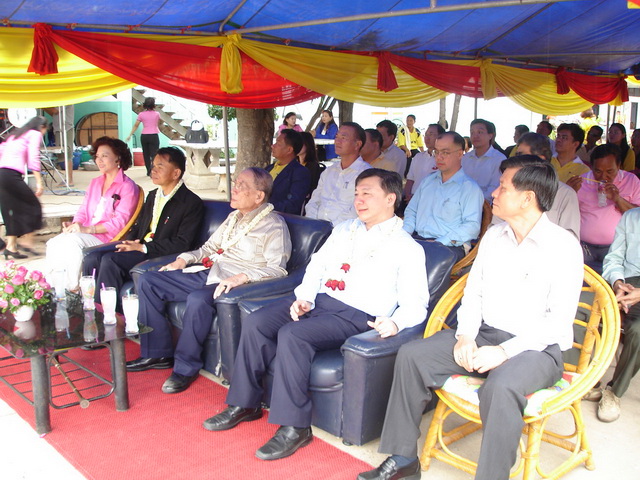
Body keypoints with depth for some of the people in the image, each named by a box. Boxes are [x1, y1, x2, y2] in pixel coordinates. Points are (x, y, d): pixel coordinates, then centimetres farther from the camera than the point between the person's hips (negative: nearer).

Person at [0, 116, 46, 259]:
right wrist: (39, 182, -9)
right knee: (33, 206, 4)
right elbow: (33, 158, -6)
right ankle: (28, 242, 1)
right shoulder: (35, 134, 6)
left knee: (12, 211, 11)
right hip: (12, 174, -8)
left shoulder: (15, 134, 28)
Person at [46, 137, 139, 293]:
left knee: (73, 241, -32)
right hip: (85, 234, 6)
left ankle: (73, 288, -20)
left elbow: (120, 221, -10)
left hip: (107, 238, -6)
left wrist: (88, 229, -19)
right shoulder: (95, 183, 23)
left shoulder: (128, 186, -1)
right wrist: (74, 224, -4)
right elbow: (83, 210, 20)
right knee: (53, 244, -21)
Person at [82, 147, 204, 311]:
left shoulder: (192, 203, -6)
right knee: (92, 259, -14)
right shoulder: (152, 195, 21)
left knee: (110, 259, -27)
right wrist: (129, 243, 0)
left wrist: (143, 247, -16)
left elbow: (183, 244, -14)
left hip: (162, 256, -8)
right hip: (138, 249, 8)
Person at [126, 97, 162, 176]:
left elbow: (136, 126, 1)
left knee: (146, 154, 15)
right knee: (154, 154, -5)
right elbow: (159, 123, 15)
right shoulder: (157, 114, -1)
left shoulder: (141, 114, 0)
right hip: (154, 136, -2)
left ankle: (149, 171, 23)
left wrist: (130, 135, 7)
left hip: (144, 136, 2)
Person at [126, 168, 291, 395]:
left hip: (233, 284, -9)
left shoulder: (274, 225, -7)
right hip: (208, 274, 9)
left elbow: (278, 268, -18)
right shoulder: (234, 217, 19)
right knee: (147, 281, 1)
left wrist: (242, 277, -30)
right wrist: (183, 259, 10)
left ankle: (186, 367, -17)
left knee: (198, 299, -38)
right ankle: (158, 353, 5)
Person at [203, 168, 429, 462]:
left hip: (356, 315, -6)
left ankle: (294, 426, -19)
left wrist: (394, 322, -27)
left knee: (292, 335, -30)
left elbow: (415, 304, -6)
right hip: (318, 300, 7)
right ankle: (245, 404, 2)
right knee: (256, 322, -14)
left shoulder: (408, 248, 1)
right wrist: (305, 297, -1)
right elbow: (317, 265, 18)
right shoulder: (344, 229, 20)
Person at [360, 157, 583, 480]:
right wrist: (465, 335, -7)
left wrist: (505, 351, -23)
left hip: (537, 346, -6)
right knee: (411, 355, -12)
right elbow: (473, 293, 11)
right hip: (483, 334, 6)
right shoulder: (493, 236, 10)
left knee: (501, 386, -38)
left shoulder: (563, 246, -10)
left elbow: (559, 320, -15)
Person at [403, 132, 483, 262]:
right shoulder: (427, 181, 22)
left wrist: (439, 243, -19)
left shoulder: (470, 188, 0)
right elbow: (411, 210, 26)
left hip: (450, 246, -6)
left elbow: (472, 226, -10)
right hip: (417, 238, 6)